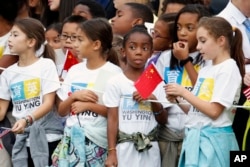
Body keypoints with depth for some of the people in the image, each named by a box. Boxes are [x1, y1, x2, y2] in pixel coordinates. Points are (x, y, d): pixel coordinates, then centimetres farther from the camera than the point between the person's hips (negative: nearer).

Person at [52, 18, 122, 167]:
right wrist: (74, 96, -7)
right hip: (71, 139, 5)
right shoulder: (75, 70, 10)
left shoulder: (113, 73, -6)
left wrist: (89, 105, -15)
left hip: (97, 142, -5)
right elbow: (61, 111, 12)